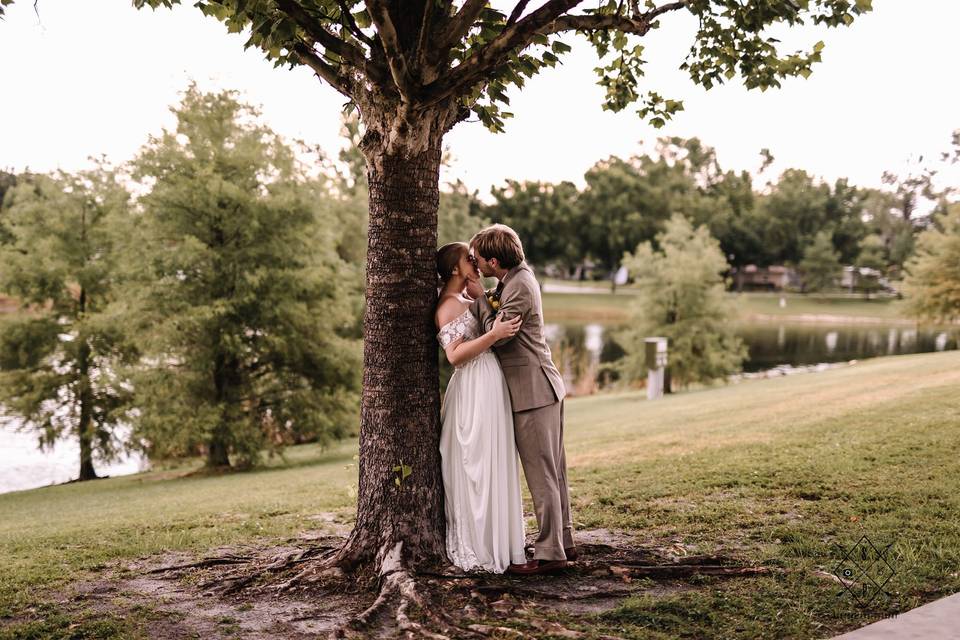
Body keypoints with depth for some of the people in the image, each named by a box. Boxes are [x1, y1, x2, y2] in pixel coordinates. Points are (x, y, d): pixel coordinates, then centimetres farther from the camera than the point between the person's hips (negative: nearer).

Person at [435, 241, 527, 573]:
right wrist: (493, 334, -27)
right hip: (474, 388, -10)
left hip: (490, 386, 10)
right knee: (479, 468, -4)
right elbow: (454, 355, -20)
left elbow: (493, 324, 16)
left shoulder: (465, 301, 18)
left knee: (493, 466, 14)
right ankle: (478, 549, 4)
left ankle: (492, 541, 23)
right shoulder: (447, 305, -11)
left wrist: (482, 295, 9)